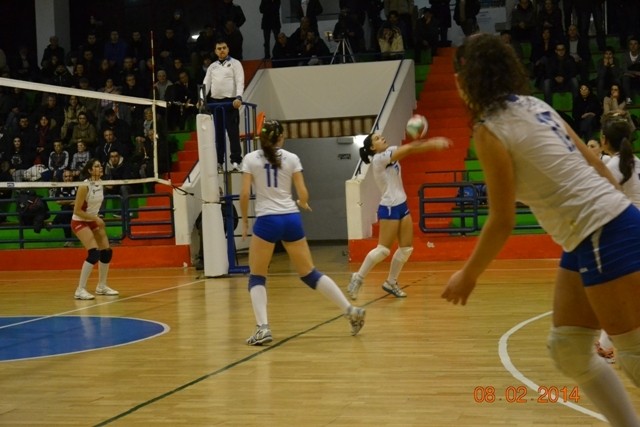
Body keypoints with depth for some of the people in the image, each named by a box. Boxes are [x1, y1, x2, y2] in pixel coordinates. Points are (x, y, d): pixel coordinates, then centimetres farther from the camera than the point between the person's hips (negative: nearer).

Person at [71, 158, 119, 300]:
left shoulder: (100, 184, -2)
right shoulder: (84, 186, -23)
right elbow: (77, 211, -21)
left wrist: (97, 219, 13)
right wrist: (96, 218, -25)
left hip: (93, 221, 8)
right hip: (80, 222, -8)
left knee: (107, 252, 6)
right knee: (94, 253, -22)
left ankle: (101, 286, 23)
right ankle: (80, 290, -19)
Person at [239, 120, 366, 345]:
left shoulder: (250, 159, 1)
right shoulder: (291, 158, 6)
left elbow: (245, 194, -5)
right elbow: (303, 194, 3)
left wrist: (244, 220, 7)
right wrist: (302, 204, 25)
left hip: (266, 221, -3)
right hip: (291, 219, 3)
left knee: (257, 277, 9)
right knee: (309, 273, 13)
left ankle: (263, 328, -9)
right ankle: (351, 311, 11)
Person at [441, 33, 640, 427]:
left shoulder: (490, 129, -11)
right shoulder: (535, 106, 14)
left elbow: (503, 221, -10)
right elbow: (596, 165, 16)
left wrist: (469, 275, 2)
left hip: (604, 235, -9)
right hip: (598, 234, 9)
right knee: (569, 350, 12)